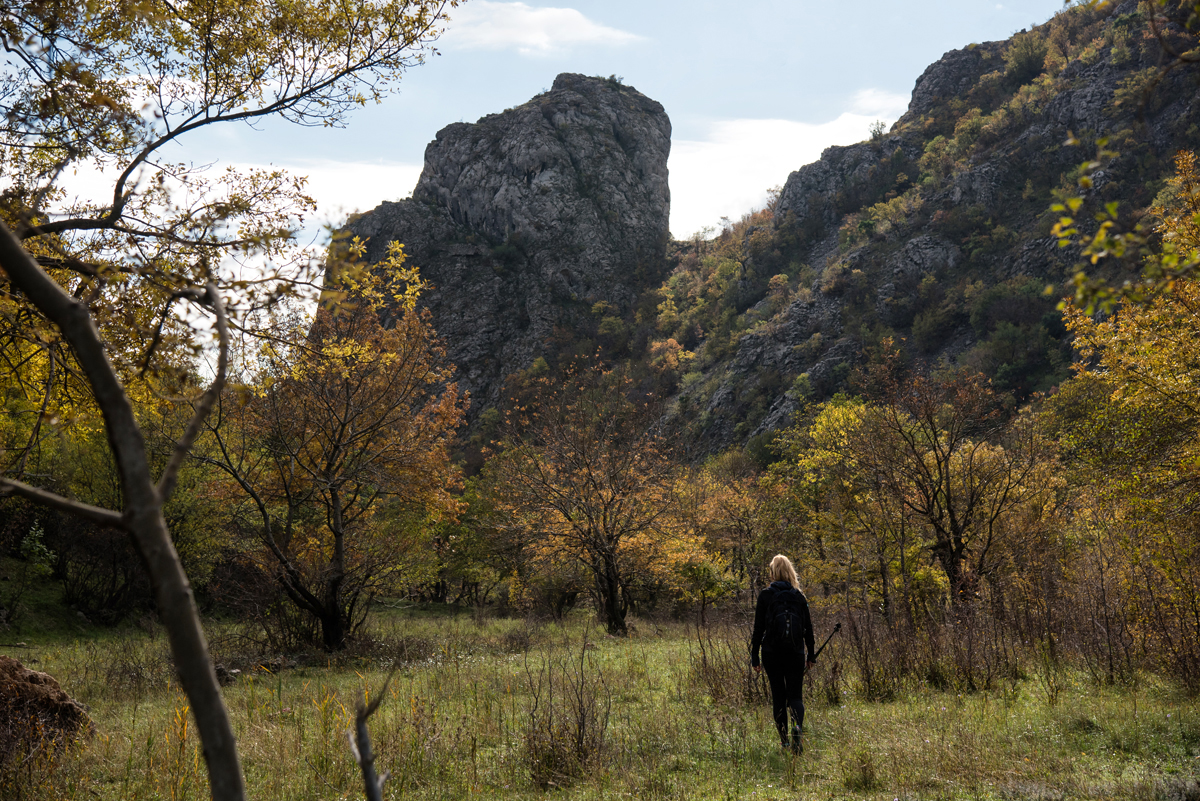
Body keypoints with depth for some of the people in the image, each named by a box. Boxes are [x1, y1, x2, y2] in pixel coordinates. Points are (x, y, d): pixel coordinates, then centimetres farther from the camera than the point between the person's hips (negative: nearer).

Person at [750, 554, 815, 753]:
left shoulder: (765, 595, -3)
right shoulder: (799, 596, 4)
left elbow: (758, 628, -3)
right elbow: (808, 628, 8)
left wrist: (754, 656, 2)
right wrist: (811, 655, 17)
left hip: (772, 653, -1)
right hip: (795, 653, 1)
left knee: (778, 696, 9)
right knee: (795, 695, 6)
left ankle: (784, 741, 8)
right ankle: (798, 726, -24)